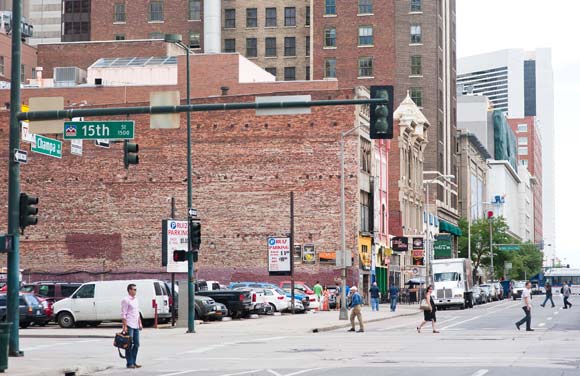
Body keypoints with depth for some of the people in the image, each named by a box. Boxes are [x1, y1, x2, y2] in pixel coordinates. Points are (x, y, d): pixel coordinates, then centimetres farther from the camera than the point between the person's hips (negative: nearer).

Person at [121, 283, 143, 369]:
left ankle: (134, 362, 17)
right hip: (129, 326, -8)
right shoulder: (126, 300, -10)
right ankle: (129, 363, 1)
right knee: (129, 345, -3)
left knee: (136, 344, 10)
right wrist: (125, 326, -18)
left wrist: (140, 323, 15)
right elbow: (123, 314, -13)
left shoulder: (136, 300, 15)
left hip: (136, 326, 8)